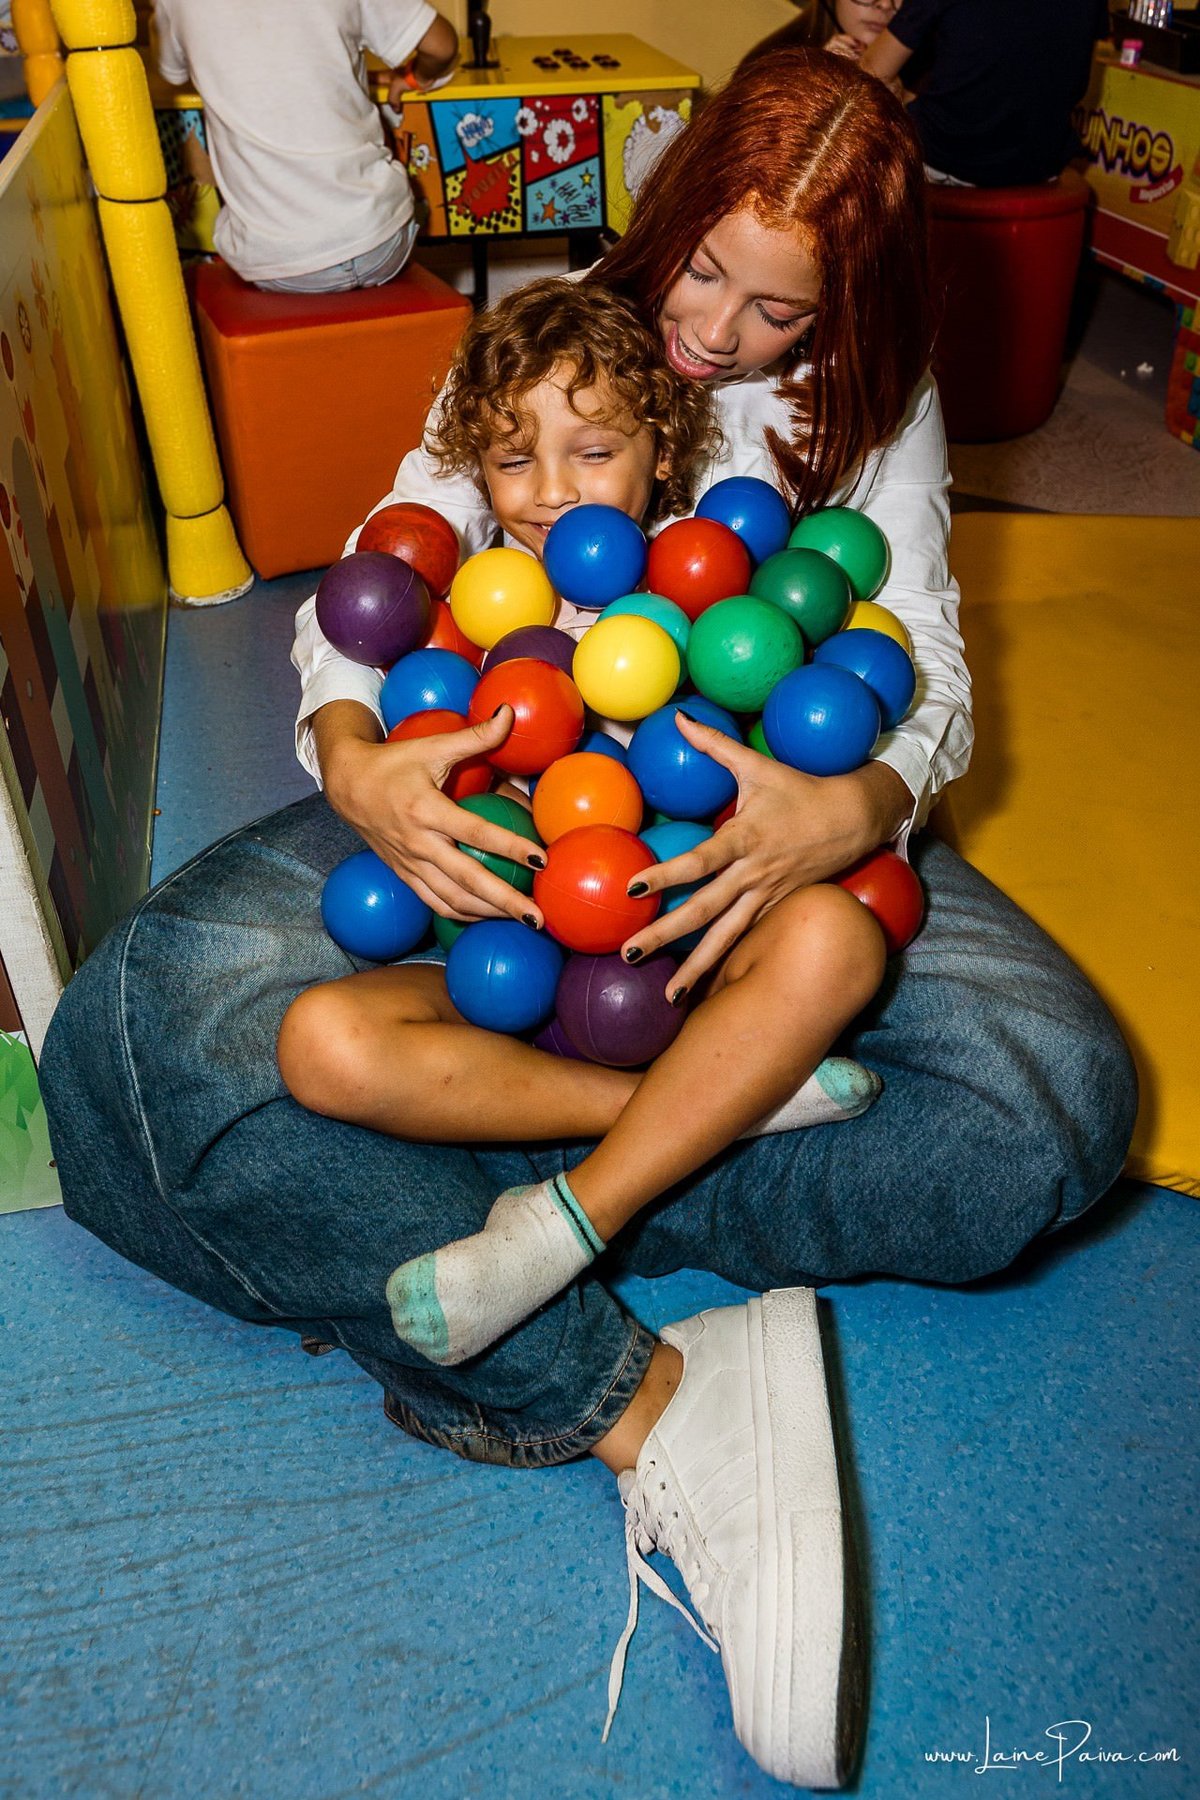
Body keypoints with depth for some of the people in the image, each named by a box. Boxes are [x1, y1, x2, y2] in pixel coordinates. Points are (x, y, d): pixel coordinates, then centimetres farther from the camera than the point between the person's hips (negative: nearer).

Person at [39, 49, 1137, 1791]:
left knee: (1061, 1092, -25)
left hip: (757, 814, 1)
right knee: (156, 1015, -27)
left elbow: (925, 672, 0)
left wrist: (859, 807, -26)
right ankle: (649, 1404, -32)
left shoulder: (875, 406, 6)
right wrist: (351, 758, -25)